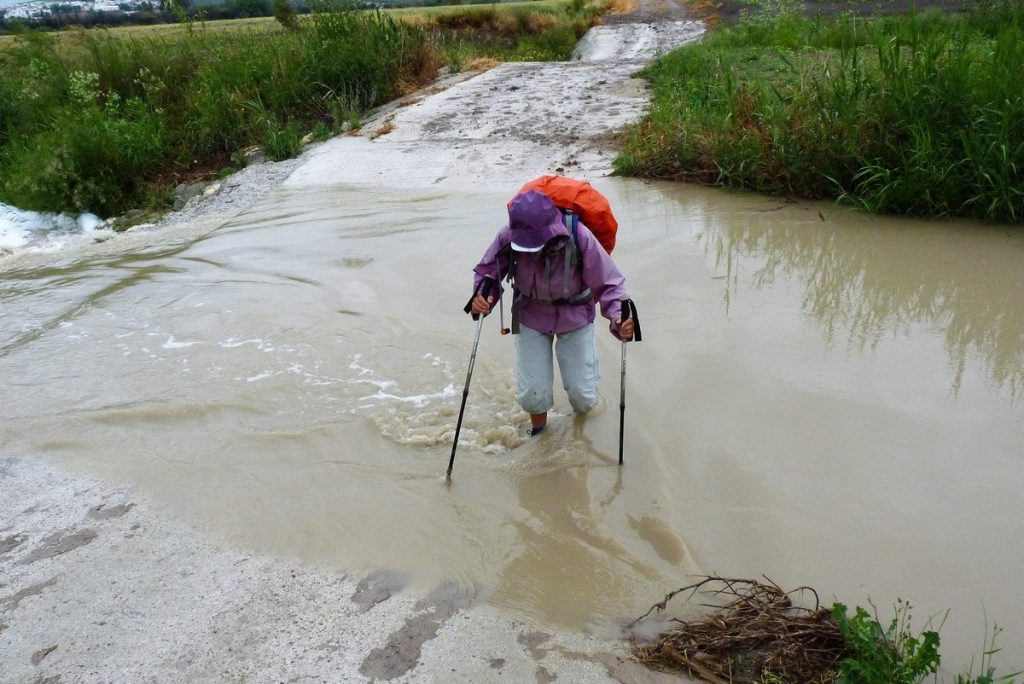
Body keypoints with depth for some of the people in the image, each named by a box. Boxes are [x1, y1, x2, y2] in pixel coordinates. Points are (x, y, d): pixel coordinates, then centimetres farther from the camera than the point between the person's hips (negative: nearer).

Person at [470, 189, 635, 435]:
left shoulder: (579, 237, -31)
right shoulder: (508, 236, -25)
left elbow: (608, 283, -22)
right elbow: (487, 271, -7)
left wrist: (618, 318, -39)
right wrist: (482, 296, -28)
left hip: (574, 317, -1)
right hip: (530, 316, 1)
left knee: (582, 397, 2)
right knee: (531, 395, -1)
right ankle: (537, 424, 36)